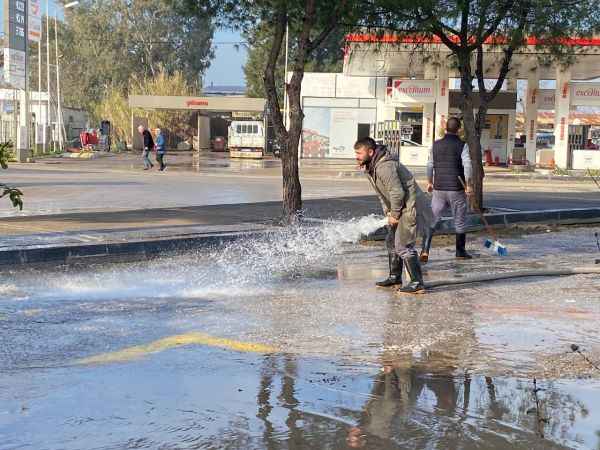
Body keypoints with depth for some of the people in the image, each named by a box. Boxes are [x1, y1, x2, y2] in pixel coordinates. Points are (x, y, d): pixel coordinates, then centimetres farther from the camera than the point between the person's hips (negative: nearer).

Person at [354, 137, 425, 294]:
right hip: (396, 208, 11)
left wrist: (394, 214, -16)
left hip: (408, 207, -11)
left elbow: (397, 192, -26)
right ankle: (395, 278, 30)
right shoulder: (370, 166, 7)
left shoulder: (385, 166, -26)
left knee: (403, 245, -14)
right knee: (391, 242, 18)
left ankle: (417, 283, -13)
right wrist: (387, 212, 7)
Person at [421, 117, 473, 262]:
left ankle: (425, 250, -8)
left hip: (439, 189, 3)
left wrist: (430, 182, 24)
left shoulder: (436, 144, 4)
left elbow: (430, 165, 11)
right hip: (456, 190, -3)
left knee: (431, 220, 5)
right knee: (460, 221, 11)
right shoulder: (462, 145, -7)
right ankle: (460, 251, 20)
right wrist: (468, 185, -13)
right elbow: (467, 165, -17)